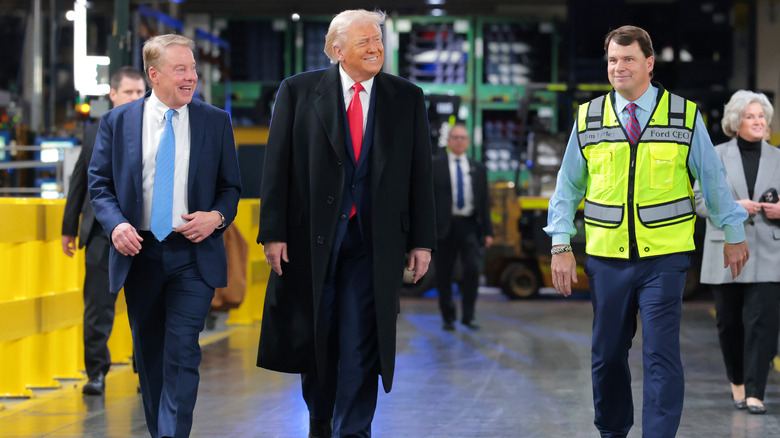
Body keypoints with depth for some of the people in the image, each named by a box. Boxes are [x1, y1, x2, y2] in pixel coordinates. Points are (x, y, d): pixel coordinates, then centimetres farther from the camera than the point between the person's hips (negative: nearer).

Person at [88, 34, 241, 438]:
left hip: (193, 253, -1)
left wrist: (216, 216, -11)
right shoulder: (117, 121, 4)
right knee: (149, 355, 12)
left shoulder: (216, 122, 4)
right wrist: (115, 224, -13)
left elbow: (230, 187, 9)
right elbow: (99, 183, 5)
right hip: (139, 252, 2)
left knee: (182, 353, -13)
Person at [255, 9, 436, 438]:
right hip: (311, 236, 0)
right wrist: (273, 233, -8)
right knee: (314, 337, 11)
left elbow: (420, 173, 6)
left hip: (374, 239, 0)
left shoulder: (407, 98, 6)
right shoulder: (298, 91, 1)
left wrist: (421, 240, 2)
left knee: (361, 343, -4)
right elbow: (277, 167, -1)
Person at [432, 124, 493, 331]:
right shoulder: (434, 165, 6)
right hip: (444, 226, -1)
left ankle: (468, 315, -1)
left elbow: (484, 201, 13)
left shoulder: (478, 168, 14)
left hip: (469, 225, 2)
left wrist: (487, 231, 7)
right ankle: (448, 317, 13)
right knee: (444, 273, 1)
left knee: (473, 268, -12)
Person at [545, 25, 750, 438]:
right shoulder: (587, 118, 5)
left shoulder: (685, 116, 1)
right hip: (606, 259, 2)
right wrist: (560, 245, 3)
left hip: (664, 258, -2)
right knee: (607, 355, 9)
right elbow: (567, 187, 10)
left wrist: (733, 234, 15)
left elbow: (713, 178, 9)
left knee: (661, 354, -10)